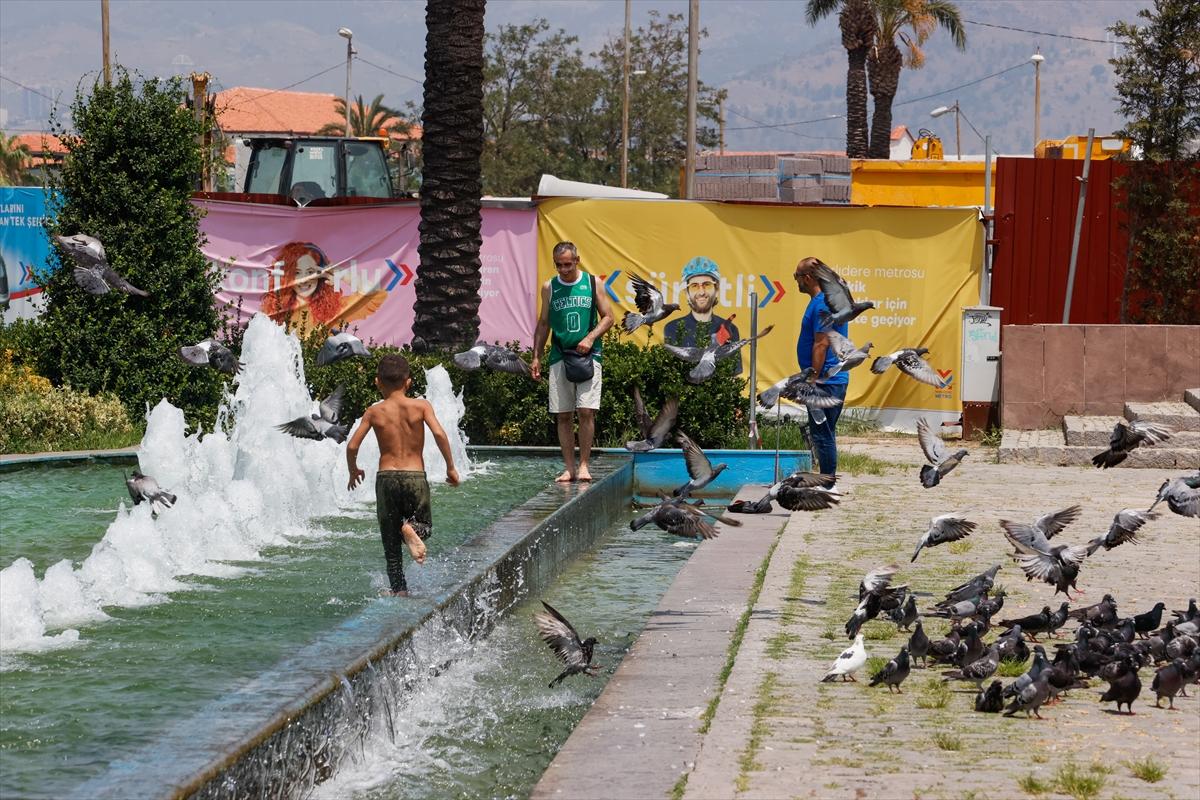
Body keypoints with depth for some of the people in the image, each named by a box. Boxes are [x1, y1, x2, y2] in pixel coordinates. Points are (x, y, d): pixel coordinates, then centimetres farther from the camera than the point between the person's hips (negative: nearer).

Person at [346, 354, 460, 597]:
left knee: (390, 539, 11)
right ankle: (411, 528, -18)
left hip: (386, 477, 1)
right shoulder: (420, 406, -1)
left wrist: (353, 470, 17)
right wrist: (451, 467, -3)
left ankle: (398, 588, 5)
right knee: (425, 526, 17)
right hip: (416, 476, -1)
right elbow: (439, 434, -14)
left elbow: (352, 446, -2)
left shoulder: (374, 412, 1)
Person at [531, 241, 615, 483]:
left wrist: (590, 338, -10)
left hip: (588, 355, -2)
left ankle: (584, 465, -4)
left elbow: (608, 317, 6)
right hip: (559, 356, 2)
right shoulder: (549, 288, 9)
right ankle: (569, 468, 5)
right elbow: (543, 324, 15)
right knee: (563, 415, 0)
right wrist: (536, 357, 9)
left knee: (586, 411, -12)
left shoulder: (592, 283, 4)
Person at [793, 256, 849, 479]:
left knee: (821, 435, -7)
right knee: (823, 435, 15)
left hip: (826, 382, -11)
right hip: (834, 381, 11)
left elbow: (821, 344, -21)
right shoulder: (828, 300, 17)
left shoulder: (822, 304, -16)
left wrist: (812, 381, -21)